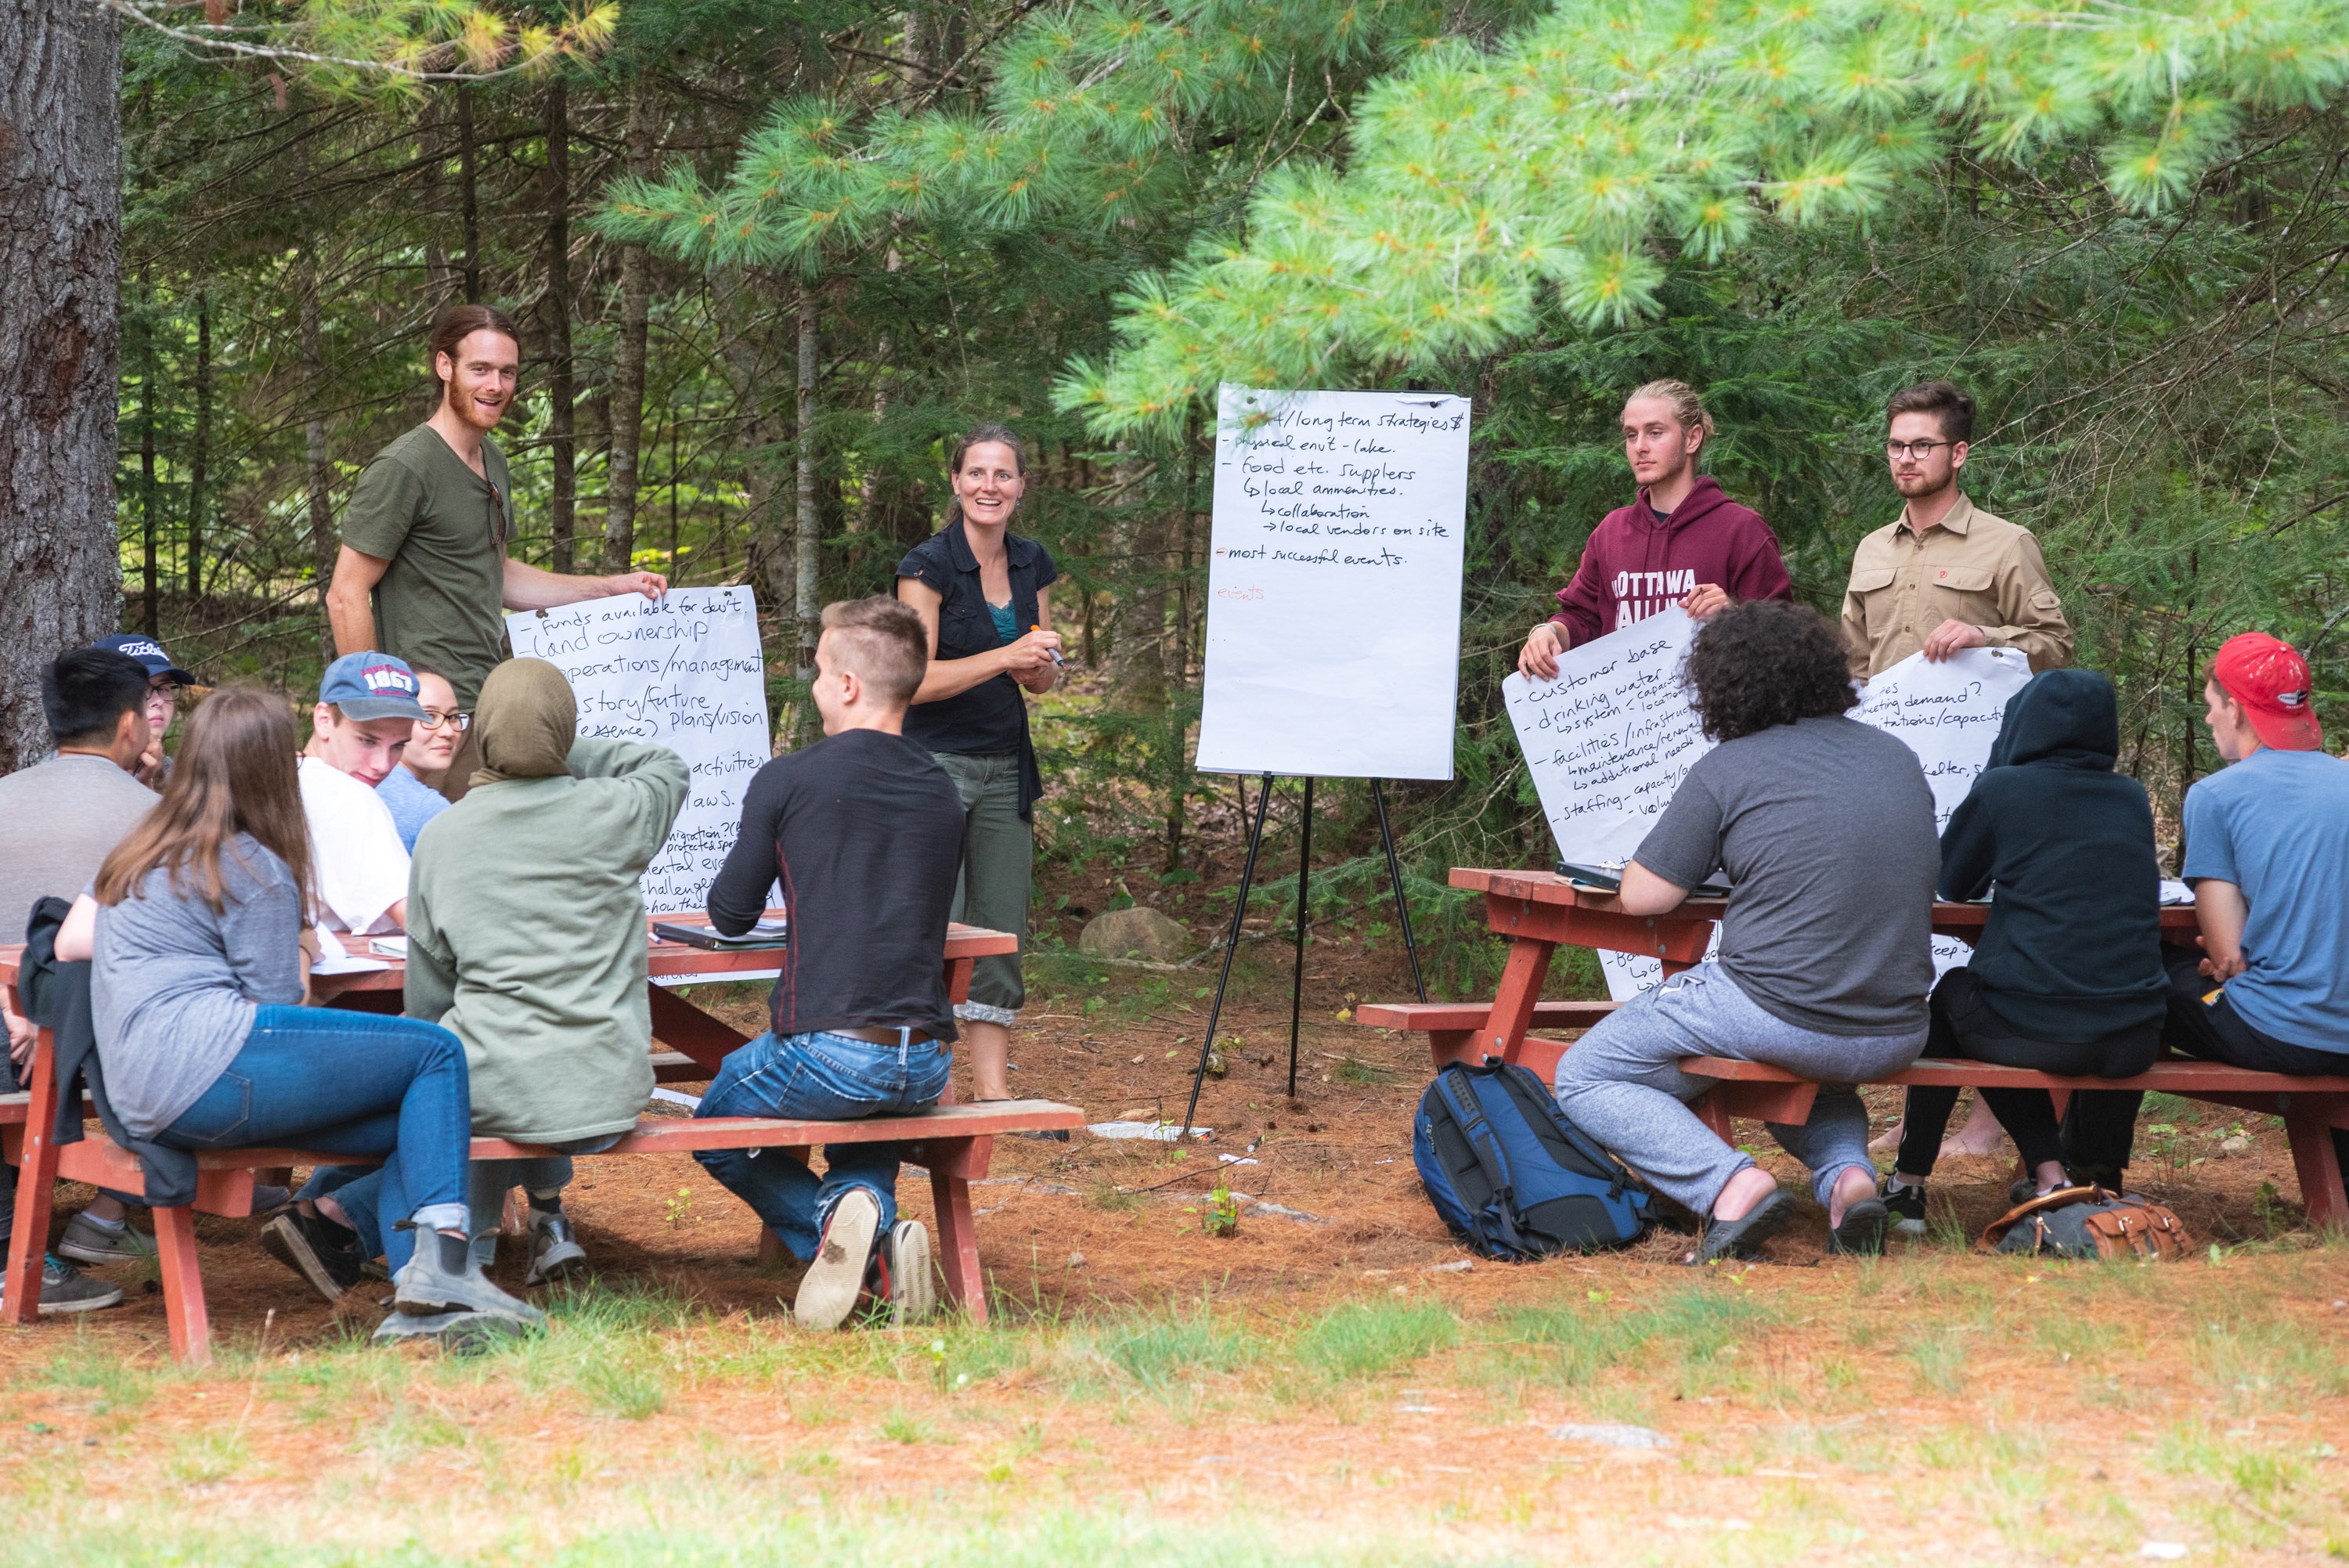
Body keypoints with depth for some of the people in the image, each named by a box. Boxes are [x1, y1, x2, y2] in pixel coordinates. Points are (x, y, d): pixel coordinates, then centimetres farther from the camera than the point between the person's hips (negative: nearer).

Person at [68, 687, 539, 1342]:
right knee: (437, 1053, -7)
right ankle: (442, 1260, -22)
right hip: (205, 1064, -9)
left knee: (414, 1126, 8)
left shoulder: (138, 851, 23)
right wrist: (299, 956, 20)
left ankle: (418, 1298, -13)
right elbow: (282, 1006, -1)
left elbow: (70, 941, 27)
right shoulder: (255, 870, -2)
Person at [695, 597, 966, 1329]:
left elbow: (731, 916, 4)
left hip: (827, 1048, -5)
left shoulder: (787, 782, -6)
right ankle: (876, 1220, 5)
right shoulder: (943, 793, 9)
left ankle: (829, 1220, -5)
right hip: (928, 1063, 5)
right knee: (870, 1115, 38)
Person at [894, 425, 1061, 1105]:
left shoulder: (1032, 564, 8)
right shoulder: (929, 565, -11)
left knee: (1001, 930, 6)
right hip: (934, 763, -6)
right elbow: (916, 681, -17)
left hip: (1005, 768, 6)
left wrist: (1038, 669, -7)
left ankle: (992, 1086, 11)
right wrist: (1005, 656, -25)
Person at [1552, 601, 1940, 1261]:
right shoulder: (1896, 756, 11)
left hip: (1777, 1015, -6)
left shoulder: (1726, 771, -5)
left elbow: (1642, 897, -3)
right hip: (1897, 1037, 6)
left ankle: (1732, 1185, -11)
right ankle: (1848, 1175, 9)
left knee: (1584, 1079, 12)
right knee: (1815, 1069, 42)